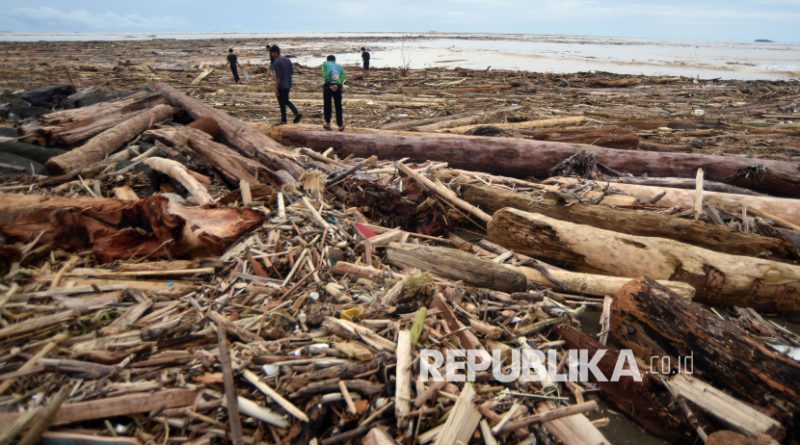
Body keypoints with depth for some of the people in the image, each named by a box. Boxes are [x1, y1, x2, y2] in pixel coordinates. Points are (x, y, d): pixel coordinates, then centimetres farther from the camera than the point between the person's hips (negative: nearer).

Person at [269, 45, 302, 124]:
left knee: (282, 103, 5)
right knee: (286, 100, 20)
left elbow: (278, 76, -20)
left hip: (280, 86, -7)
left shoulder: (276, 62, -16)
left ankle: (283, 119, 13)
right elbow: (292, 72, 9)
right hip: (288, 85, 7)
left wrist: (276, 88, -18)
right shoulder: (288, 60, 5)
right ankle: (297, 113, 4)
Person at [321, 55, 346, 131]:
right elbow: (343, 74, -2)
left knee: (327, 105, 12)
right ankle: (340, 125, 10)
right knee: (338, 106, 10)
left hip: (328, 85, -2)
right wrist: (338, 84, -12)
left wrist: (330, 85, -12)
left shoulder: (325, 63, 13)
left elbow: (325, 75, -7)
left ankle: (328, 124, 16)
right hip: (338, 86, 2)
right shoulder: (339, 66, 21)